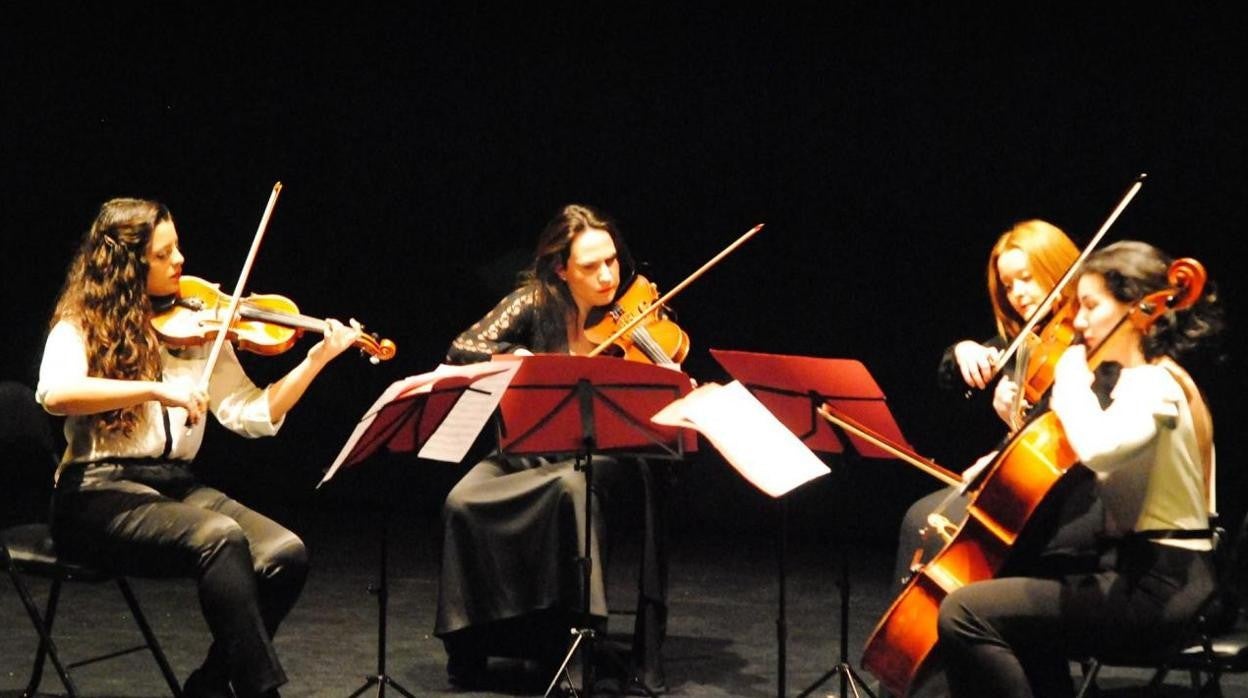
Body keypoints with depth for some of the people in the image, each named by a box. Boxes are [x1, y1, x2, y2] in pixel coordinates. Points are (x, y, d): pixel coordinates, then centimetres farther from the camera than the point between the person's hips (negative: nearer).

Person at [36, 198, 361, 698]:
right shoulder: (81, 327, -1)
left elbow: (251, 415, 5)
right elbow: (55, 393, -23)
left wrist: (316, 360, -6)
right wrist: (155, 390, -29)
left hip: (177, 485, 5)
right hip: (101, 494, -5)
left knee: (285, 554, -20)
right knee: (221, 538, -33)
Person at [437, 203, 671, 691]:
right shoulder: (535, 303, -5)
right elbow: (460, 351, -13)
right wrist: (518, 358, -28)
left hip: (603, 451, -2)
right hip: (530, 446, 2)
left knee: (571, 487, -37)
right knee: (463, 502, -25)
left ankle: (575, 639, -27)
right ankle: (470, 642, -6)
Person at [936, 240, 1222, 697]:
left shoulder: (1156, 385, -16)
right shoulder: (1140, 381, 16)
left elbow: (1097, 447, -38)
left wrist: (1072, 376, -19)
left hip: (1158, 588, -11)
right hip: (1141, 571, 11)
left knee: (966, 614, -19)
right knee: (1017, 597, 32)